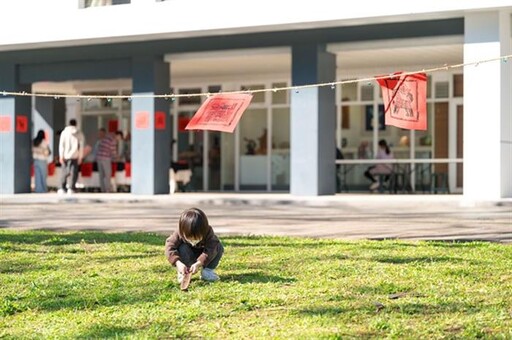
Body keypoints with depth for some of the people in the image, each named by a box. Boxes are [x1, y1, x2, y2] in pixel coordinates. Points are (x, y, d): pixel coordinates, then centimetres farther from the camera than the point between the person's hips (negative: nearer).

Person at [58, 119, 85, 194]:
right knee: (74, 172, 0)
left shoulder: (64, 132, 3)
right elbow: (81, 146, 0)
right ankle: (71, 188, -8)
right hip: (75, 156, -1)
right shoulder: (79, 133, 3)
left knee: (64, 172, 10)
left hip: (66, 156, 1)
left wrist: (61, 156, -1)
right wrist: (80, 157, 4)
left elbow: (61, 145, -1)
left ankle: (62, 188, 8)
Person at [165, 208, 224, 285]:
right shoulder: (179, 233, -32)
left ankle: (207, 271, -13)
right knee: (183, 248, -32)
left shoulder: (208, 233, -32)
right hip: (189, 258, -1)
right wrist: (178, 263, -49)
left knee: (219, 247, -22)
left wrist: (198, 264, -50)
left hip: (202, 259, 1)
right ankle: (182, 273, -20)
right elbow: (170, 247, -34)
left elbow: (209, 250, -37)